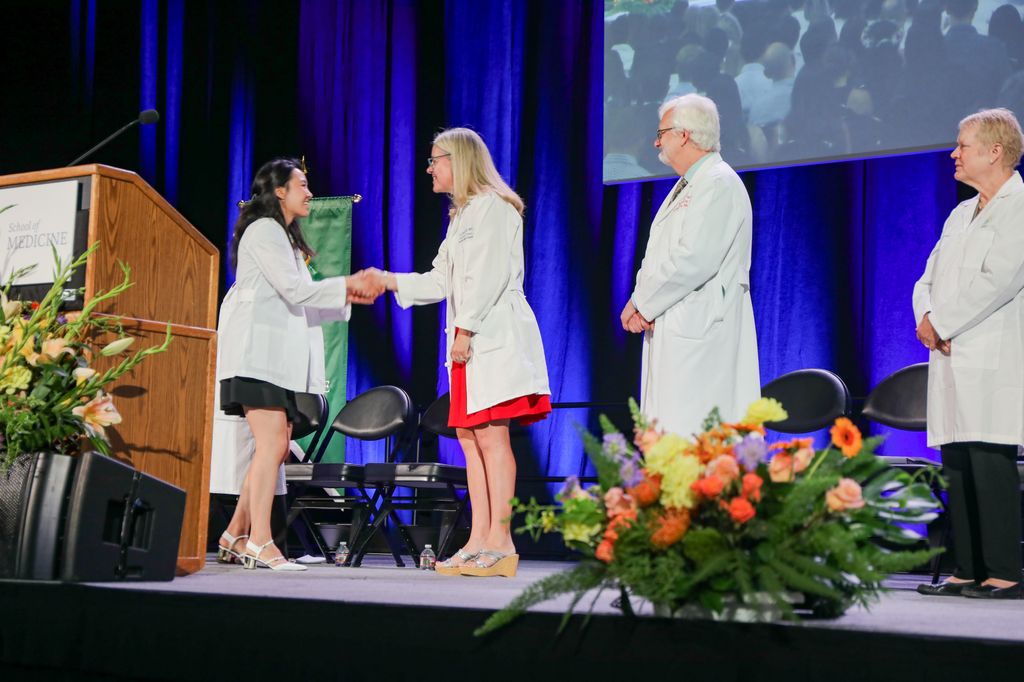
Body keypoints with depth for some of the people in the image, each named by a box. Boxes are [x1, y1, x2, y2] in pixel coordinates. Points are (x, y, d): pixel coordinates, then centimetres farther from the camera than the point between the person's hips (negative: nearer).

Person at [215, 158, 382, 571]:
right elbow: (294, 290, -14)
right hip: (257, 352, -10)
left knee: (277, 446, 5)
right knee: (272, 442, -17)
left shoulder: (284, 237, 27)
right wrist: (347, 284, -7)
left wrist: (349, 298, 13)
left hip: (279, 356, 10)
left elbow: (300, 304, 23)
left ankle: (235, 537, 9)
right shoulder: (264, 230, -4)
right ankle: (259, 543, -20)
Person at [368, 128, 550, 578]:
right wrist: (391, 281, 20)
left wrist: (465, 327, -18)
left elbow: (491, 275, -15)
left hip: (494, 334, -9)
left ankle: (500, 541, -13)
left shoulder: (494, 207, -5)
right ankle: (479, 541, 6)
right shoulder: (462, 215, 24)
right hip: (469, 338, 10)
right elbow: (441, 282, 25)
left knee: (491, 436, -12)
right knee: (470, 437, 5)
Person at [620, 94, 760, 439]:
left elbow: (694, 259, -20)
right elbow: (659, 255, 21)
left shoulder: (719, 184, -10)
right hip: (673, 332, 10)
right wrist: (641, 300, 2)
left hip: (701, 330, -10)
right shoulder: (685, 187, 23)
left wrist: (643, 304, -11)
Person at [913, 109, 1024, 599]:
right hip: (951, 359, 8)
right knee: (957, 468, 6)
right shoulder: (961, 215, 23)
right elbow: (928, 279, 20)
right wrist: (926, 318, -2)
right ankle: (968, 571, 10)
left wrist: (942, 324, -10)